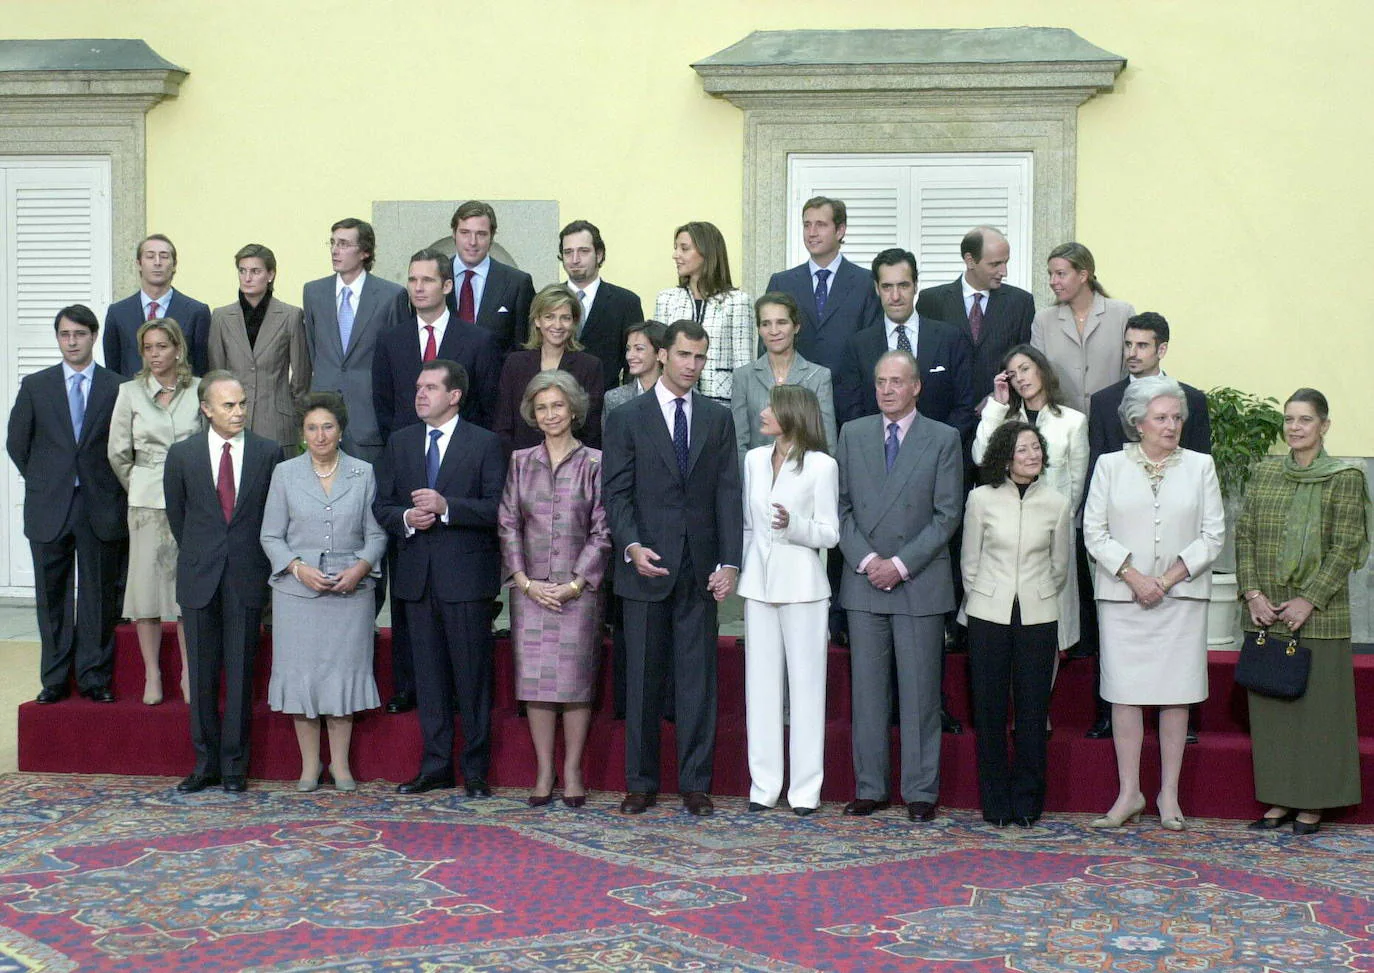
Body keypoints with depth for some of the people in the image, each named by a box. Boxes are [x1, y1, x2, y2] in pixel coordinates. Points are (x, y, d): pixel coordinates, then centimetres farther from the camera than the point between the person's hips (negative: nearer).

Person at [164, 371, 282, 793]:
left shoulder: (268, 453, 0)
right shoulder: (182, 454, 2)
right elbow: (177, 514, 13)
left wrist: (258, 563, 7)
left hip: (246, 579, -1)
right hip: (199, 580, 1)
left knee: (240, 675, 3)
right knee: (202, 676, 6)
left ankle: (234, 764, 11)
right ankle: (205, 763, 16)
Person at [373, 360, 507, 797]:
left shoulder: (485, 443, -2)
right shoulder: (400, 442, 12)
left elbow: (497, 508, -9)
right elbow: (381, 505, 12)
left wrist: (447, 507, -20)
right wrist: (405, 517, -9)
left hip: (466, 575, -4)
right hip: (417, 576, 4)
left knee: (472, 674, 1)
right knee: (429, 674, 9)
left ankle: (475, 769, 9)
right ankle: (435, 765, 17)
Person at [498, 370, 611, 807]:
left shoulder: (594, 463, 1)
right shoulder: (521, 462, 9)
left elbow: (602, 530, -2)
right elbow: (507, 524, 6)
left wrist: (576, 583, -9)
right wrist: (525, 581, -5)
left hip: (579, 588, -2)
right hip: (530, 589, 2)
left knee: (576, 678, -2)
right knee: (534, 679, 1)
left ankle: (572, 772, 7)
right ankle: (544, 772, 9)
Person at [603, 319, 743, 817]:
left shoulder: (718, 418, 9)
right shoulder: (628, 418, 3)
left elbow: (728, 493, 4)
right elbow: (616, 492, -1)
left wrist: (729, 561, -5)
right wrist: (632, 546, -17)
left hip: (700, 569, 2)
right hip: (646, 567, -1)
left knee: (698, 679, 3)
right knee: (643, 679, 5)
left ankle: (695, 784, 10)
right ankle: (641, 783, 13)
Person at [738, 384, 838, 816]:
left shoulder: (821, 466, -6)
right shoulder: (754, 460, 10)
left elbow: (829, 534, -6)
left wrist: (793, 525, -23)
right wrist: (735, 571, 9)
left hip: (801, 585, -5)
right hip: (759, 584, 5)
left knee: (806, 683, -1)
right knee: (761, 683, 5)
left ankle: (805, 787, 4)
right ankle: (764, 784, 11)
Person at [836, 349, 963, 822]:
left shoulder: (943, 439, 1)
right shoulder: (852, 434, 9)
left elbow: (947, 514, -4)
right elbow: (842, 506, 6)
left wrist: (901, 564, -11)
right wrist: (865, 560, -7)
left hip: (920, 583, -2)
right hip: (864, 582, 2)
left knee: (920, 691, 1)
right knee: (868, 690, 6)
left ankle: (920, 791, 8)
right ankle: (870, 787, 13)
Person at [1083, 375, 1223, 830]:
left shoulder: (1200, 466, 7)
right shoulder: (1111, 466, 5)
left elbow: (1212, 535, 3)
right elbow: (1094, 531, 0)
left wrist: (1167, 578, -8)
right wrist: (1134, 578, -10)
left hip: (1181, 597, 1)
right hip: (1121, 596, 0)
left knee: (1176, 696, 2)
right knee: (1125, 694, -1)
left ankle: (1169, 794, 10)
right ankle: (1129, 793, 7)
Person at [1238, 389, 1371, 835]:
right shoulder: (1264, 472, 9)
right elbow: (1244, 535, 7)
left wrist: (1309, 601, -14)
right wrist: (1252, 593, -4)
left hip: (1319, 614, -4)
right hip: (1266, 613, 4)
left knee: (1317, 703, 1)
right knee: (1269, 703, 7)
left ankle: (1312, 803, 11)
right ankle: (1279, 799, 17)